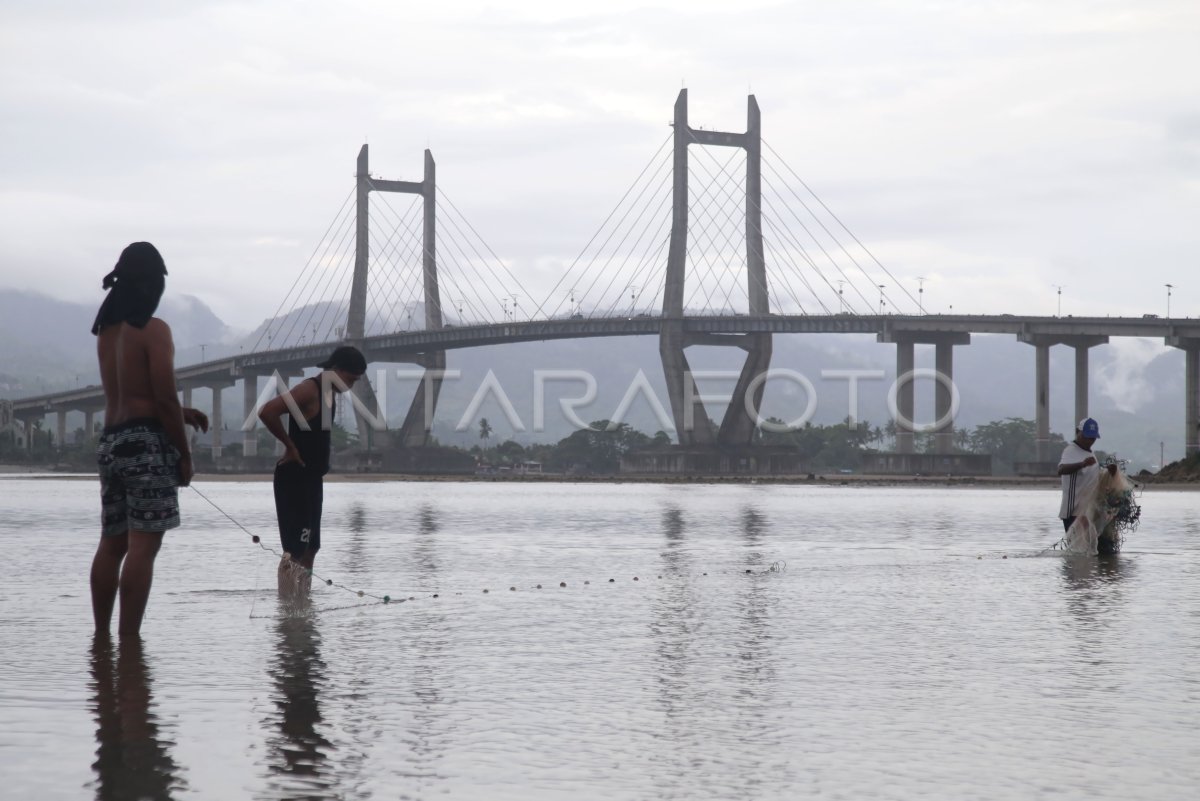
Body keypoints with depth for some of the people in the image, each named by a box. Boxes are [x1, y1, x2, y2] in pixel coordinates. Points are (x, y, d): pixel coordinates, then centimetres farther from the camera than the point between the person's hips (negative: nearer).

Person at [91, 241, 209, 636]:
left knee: (112, 543, 11)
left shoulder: (107, 329, 15)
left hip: (110, 441, 8)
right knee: (143, 545, -9)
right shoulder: (154, 330, -10)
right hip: (147, 442, -8)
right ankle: (128, 640, -14)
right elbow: (164, 398, -13)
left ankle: (101, 636, 12)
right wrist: (184, 453, -6)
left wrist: (180, 413, 17)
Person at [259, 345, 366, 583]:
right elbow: (267, 412, -28)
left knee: (310, 546, 12)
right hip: (294, 477, -10)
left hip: (312, 477, 10)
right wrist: (290, 446, -19)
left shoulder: (329, 393, 13)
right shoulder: (309, 389, -16)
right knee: (295, 548, -13)